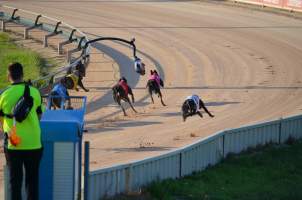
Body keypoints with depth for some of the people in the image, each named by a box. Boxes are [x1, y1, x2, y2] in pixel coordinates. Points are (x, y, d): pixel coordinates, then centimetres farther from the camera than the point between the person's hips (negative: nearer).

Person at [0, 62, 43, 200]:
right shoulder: (34, 92, -4)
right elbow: (39, 115, 7)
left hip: (12, 143, 0)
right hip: (33, 142, 0)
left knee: (15, 178, 8)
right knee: (32, 178, 9)